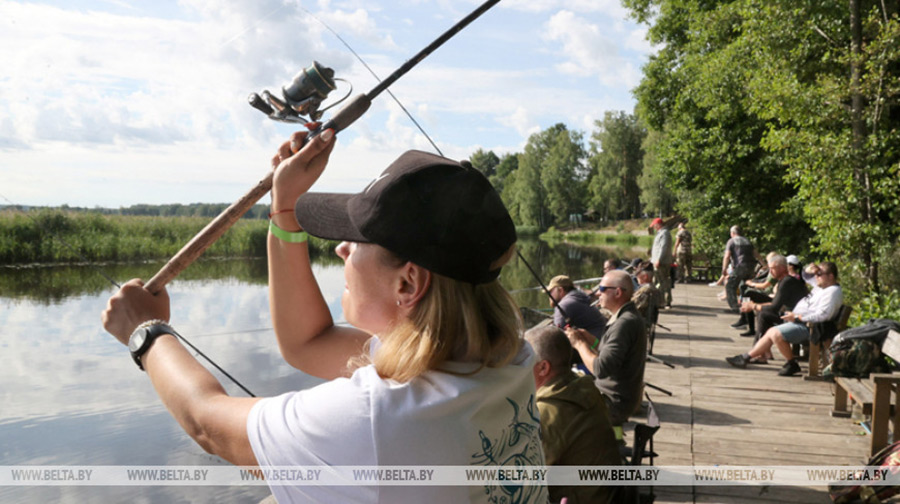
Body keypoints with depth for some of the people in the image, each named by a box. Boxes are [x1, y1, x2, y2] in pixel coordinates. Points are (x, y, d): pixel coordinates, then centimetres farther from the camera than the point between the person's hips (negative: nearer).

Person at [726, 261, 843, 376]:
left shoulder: (833, 291, -18)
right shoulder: (821, 285, 14)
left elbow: (822, 315, -28)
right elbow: (807, 278, 32)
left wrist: (797, 317, -24)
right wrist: (809, 271, 6)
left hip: (808, 327, -11)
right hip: (799, 321, 11)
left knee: (776, 334, -25)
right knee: (771, 332, 9)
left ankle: (792, 365, -8)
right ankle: (745, 357, 14)